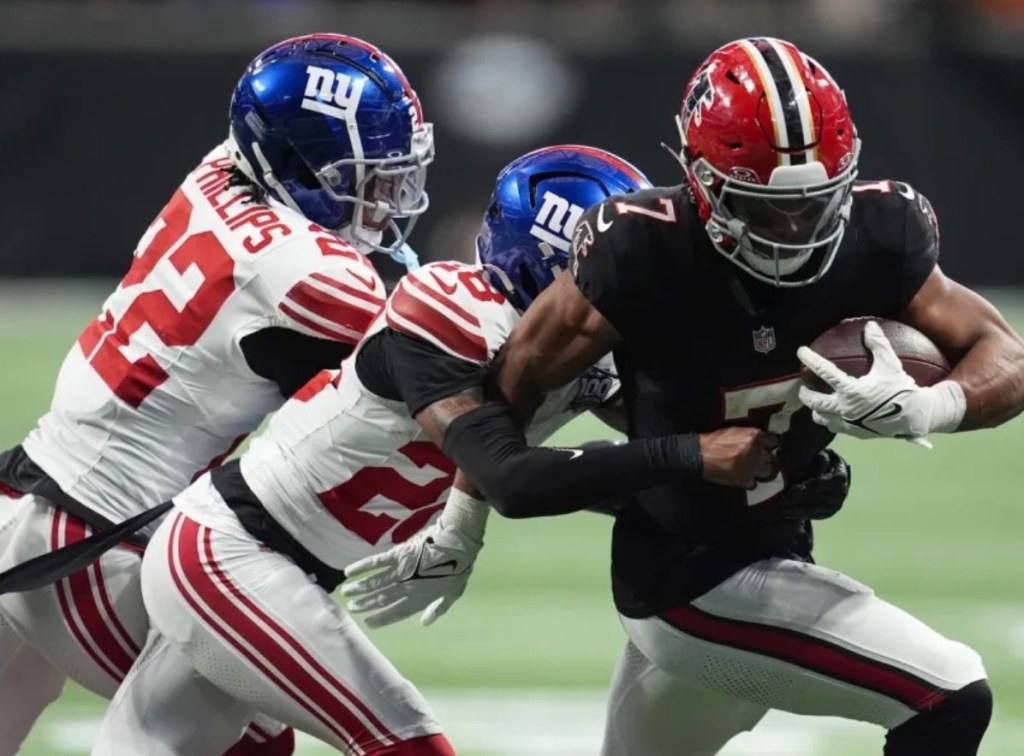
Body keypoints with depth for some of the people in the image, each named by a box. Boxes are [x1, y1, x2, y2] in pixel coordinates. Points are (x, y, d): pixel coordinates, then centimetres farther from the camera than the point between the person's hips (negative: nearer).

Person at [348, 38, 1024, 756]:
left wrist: (924, 408, -31)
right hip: (696, 584, -6)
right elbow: (518, 377, -13)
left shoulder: (872, 236, -13)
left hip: (774, 553, 6)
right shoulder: (646, 254, -26)